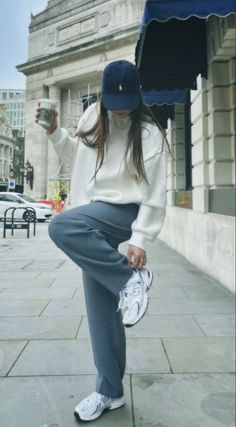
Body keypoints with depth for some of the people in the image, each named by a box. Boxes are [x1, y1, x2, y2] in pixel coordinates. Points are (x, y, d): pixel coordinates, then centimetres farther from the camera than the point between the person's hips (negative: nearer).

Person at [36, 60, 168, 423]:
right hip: (93, 223, 6)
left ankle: (131, 277, -17)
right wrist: (55, 131, 11)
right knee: (101, 309, 6)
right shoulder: (92, 118, 10)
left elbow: (155, 192, -11)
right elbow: (75, 154, 26)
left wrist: (141, 238, -19)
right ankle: (110, 391, 22)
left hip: (123, 213, -5)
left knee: (61, 227, -35)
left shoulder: (148, 133, -7)